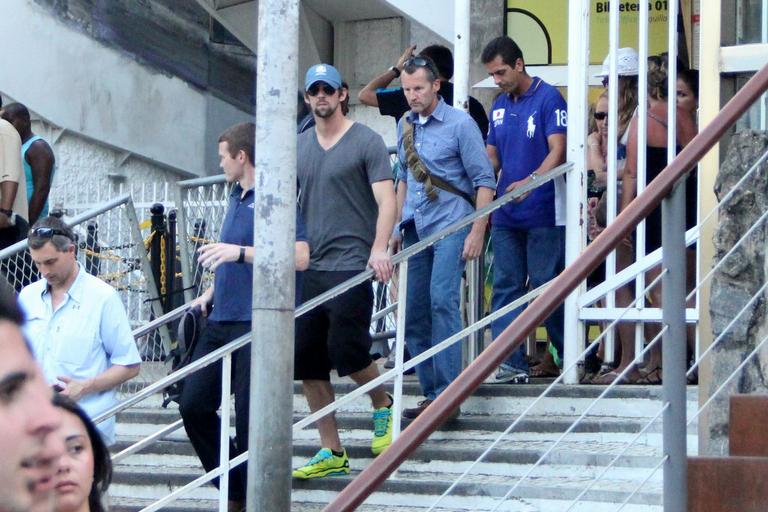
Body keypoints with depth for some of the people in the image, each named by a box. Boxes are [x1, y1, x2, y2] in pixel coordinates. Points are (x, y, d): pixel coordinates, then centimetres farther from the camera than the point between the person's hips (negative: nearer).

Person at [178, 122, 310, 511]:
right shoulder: (236, 197, 16)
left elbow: (300, 258, -22)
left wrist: (239, 252, -25)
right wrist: (210, 294, 20)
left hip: (257, 322, -9)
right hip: (222, 319, 9)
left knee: (252, 420, -4)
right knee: (193, 405, 6)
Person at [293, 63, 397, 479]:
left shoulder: (366, 141, -2)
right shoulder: (299, 146, 15)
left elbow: (386, 200, -9)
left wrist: (379, 249, -22)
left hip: (351, 265, -6)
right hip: (308, 268, 6)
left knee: (346, 352, -14)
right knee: (306, 362, 2)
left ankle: (383, 406, 17)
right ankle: (331, 453, 11)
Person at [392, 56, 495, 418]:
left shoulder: (460, 124, -6)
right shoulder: (405, 126, 13)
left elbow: (484, 181, -6)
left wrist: (477, 232, -13)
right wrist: (397, 226, 20)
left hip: (450, 225, -7)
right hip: (416, 227, 7)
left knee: (442, 300, -19)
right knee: (413, 311, 4)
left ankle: (446, 392, -18)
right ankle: (431, 393, 12)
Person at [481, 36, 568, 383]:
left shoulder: (548, 99, -7)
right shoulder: (499, 107, 15)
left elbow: (558, 151, -15)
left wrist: (530, 181, -30)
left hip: (543, 211, -7)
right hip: (506, 213, 7)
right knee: (506, 286, 2)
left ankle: (571, 357, 9)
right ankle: (510, 362, 2)